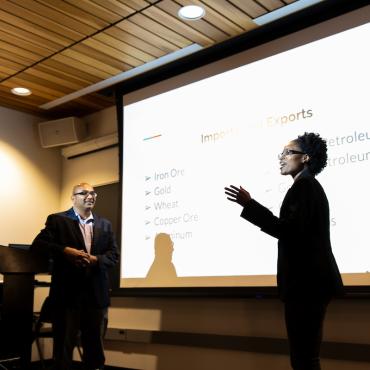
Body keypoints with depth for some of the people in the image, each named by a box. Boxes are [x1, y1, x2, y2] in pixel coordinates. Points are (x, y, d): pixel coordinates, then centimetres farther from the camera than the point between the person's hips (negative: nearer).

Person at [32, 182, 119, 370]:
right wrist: (65, 251, -21)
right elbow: (38, 244, -7)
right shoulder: (57, 220, 3)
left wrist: (94, 259, -13)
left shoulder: (105, 224, 14)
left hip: (96, 293, 3)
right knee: (64, 344, 6)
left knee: (94, 345, 12)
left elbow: (113, 255, 7)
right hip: (67, 292, -3)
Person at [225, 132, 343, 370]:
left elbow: (289, 230, -22)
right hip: (311, 281, 11)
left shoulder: (303, 184, -11)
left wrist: (249, 204, -21)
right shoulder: (310, 186, 21)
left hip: (306, 282, -11)